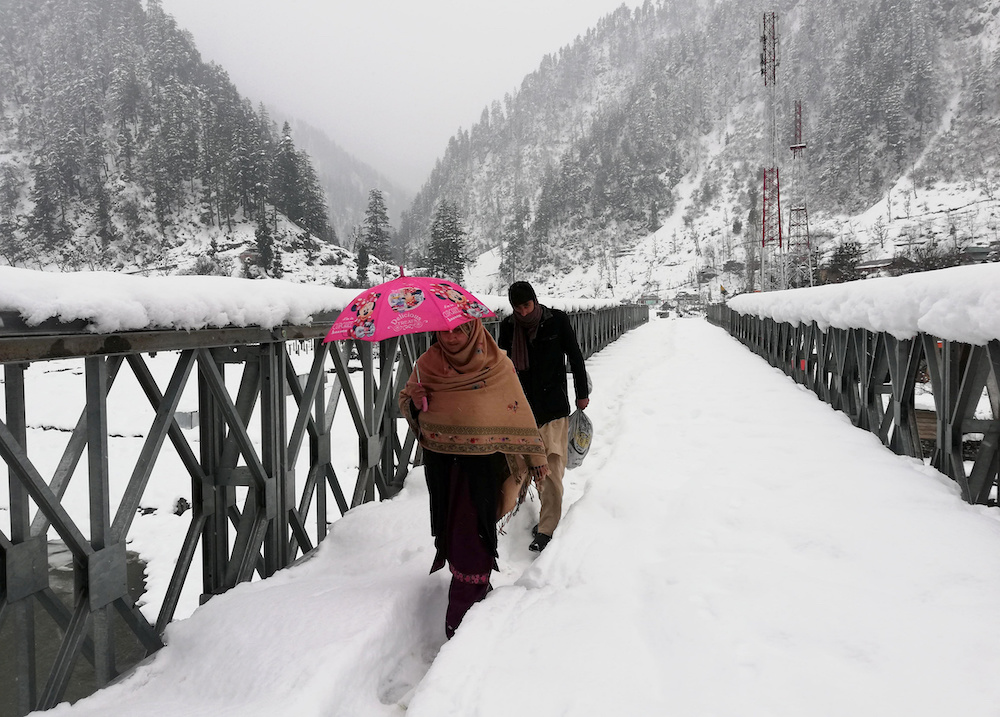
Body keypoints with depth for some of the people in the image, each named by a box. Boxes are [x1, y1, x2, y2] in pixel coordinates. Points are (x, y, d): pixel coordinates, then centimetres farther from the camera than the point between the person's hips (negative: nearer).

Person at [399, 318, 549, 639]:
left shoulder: (497, 365, -5)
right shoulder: (427, 364, 2)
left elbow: (520, 412, 3)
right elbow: (406, 405, 14)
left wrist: (536, 456, 9)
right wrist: (414, 401, -11)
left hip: (482, 463, -4)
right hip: (440, 461, 4)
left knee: (471, 537, -7)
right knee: (449, 527, 12)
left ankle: (460, 622, 2)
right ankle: (478, 589, 34)